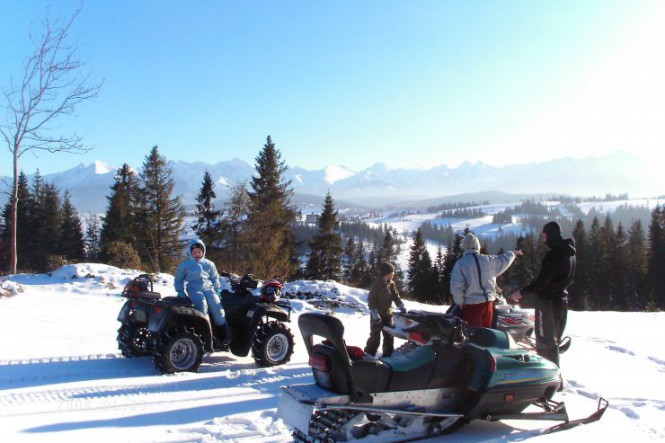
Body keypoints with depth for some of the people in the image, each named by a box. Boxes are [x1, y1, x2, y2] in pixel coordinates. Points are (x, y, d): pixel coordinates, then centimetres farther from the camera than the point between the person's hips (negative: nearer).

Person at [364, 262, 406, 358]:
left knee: (389, 336, 13)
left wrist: (402, 307, -4)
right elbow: (371, 300, -19)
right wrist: (375, 314, -26)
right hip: (377, 315, -7)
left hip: (388, 314, 7)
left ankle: (388, 356, 25)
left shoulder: (391, 284, 6)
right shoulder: (376, 283, -16)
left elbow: (396, 296, 11)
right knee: (375, 337, -7)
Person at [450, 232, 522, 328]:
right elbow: (503, 260, 23)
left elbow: (456, 286, -14)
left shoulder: (460, 263, -9)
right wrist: (513, 254, 44)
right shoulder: (489, 260, 3)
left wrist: (460, 302, 1)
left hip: (471, 304, -4)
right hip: (488, 302, 4)